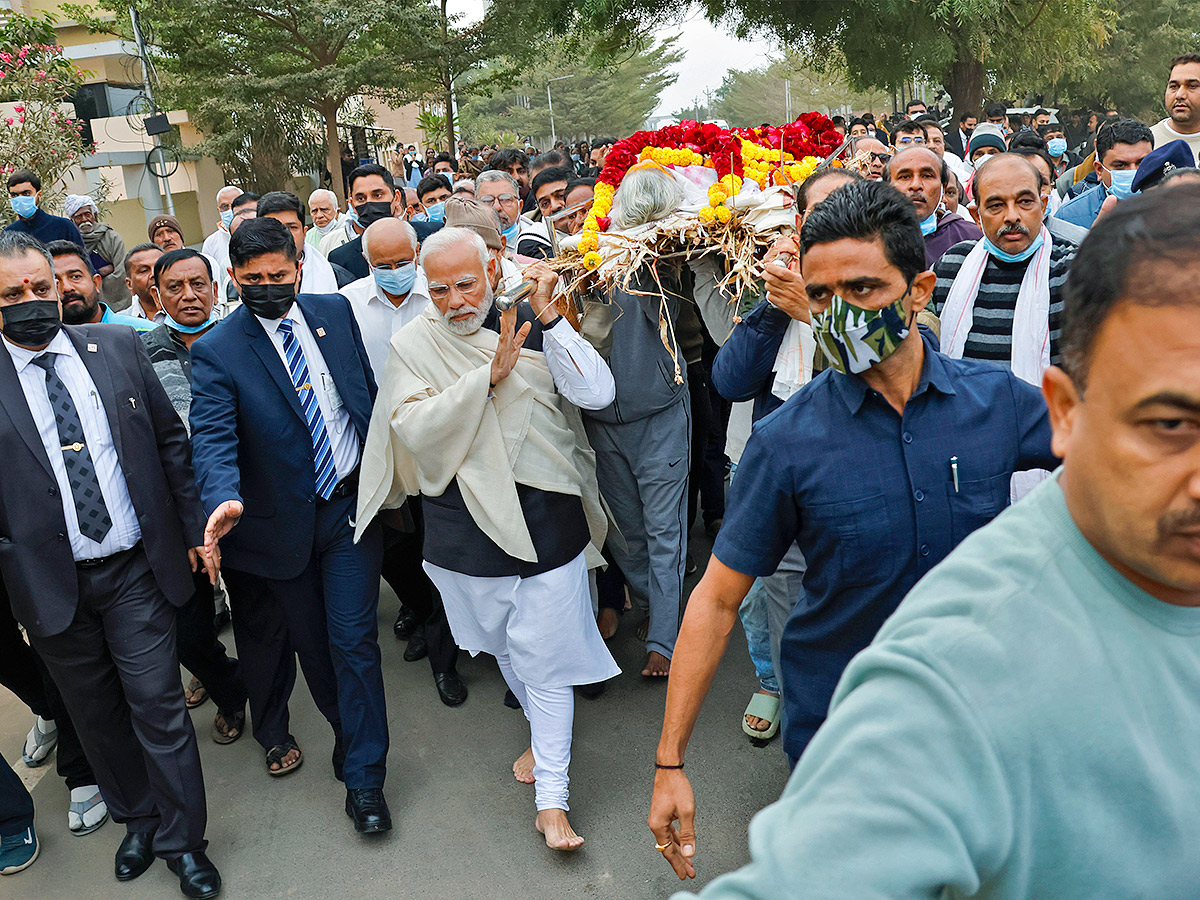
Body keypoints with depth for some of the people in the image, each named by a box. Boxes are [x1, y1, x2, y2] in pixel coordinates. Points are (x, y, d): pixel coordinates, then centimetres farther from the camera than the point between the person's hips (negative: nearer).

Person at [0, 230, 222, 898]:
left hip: (137, 569, 0)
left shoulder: (119, 347, 0)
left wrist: (195, 528, 4)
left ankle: (183, 840, 25)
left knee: (158, 708, 6)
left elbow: (170, 440, 5)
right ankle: (139, 821, 40)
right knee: (97, 716, 17)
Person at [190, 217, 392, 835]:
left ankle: (363, 778, 12)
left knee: (353, 640, 1)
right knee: (311, 644, 13)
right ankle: (352, 731, 38)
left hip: (352, 505, 1)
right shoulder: (217, 352, -10)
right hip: (286, 523, -1)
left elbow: (369, 390, 9)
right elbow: (212, 437, -22)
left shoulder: (335, 312, 1)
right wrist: (225, 499, -42)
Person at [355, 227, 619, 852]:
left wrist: (549, 315, -20)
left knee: (544, 657, 2)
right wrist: (490, 376, -23)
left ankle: (551, 798, 17)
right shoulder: (412, 344, -3)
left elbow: (597, 393, -12)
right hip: (466, 522, 2)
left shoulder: (530, 325, -4)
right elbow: (413, 426, -16)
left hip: (546, 517, -2)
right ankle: (542, 730, 50)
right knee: (502, 642, 22)